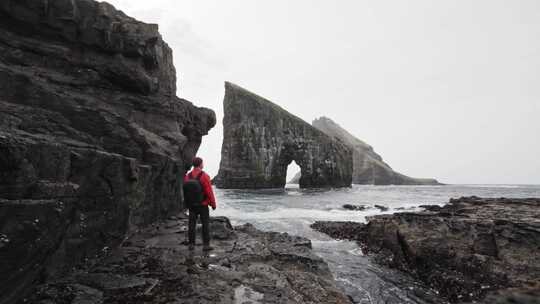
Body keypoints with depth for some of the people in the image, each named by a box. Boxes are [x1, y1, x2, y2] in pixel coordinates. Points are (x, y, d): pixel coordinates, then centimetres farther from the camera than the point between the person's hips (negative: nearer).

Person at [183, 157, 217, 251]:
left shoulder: (187, 176, 0)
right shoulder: (204, 176, -15)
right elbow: (209, 192, -15)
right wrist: (213, 204, -5)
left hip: (191, 205, 5)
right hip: (203, 205, -4)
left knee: (192, 224, 10)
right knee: (205, 224, 3)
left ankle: (191, 244, 16)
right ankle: (206, 245, 5)